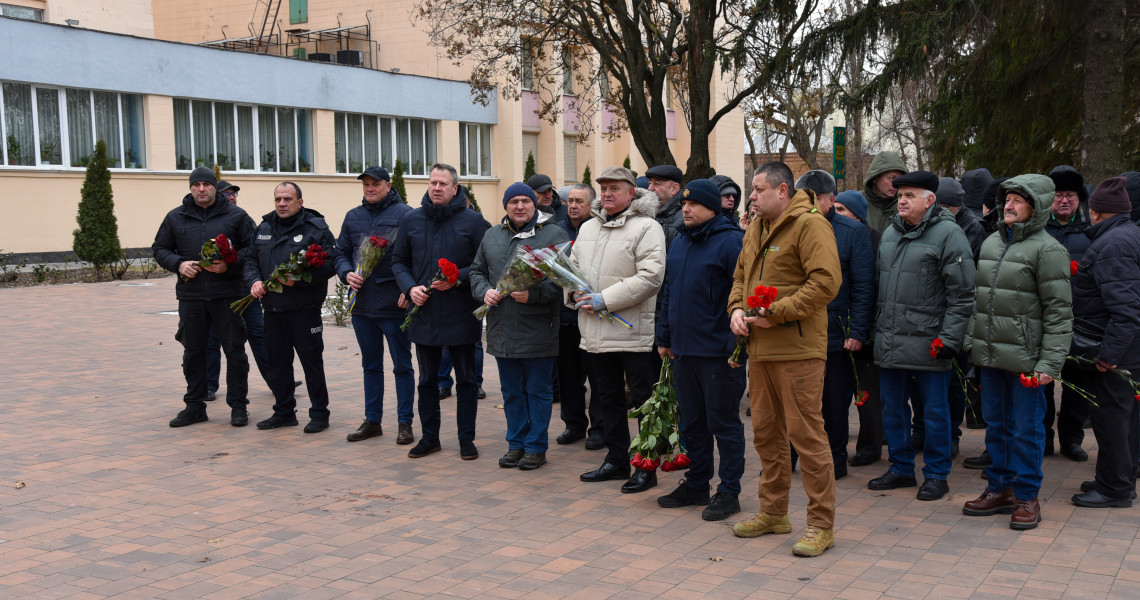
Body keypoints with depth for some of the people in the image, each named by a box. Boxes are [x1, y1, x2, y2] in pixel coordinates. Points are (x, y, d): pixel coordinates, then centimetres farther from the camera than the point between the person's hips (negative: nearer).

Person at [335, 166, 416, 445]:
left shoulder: (404, 214, -7)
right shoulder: (353, 217, 11)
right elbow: (342, 252, 16)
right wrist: (347, 273, -4)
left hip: (394, 306, -6)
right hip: (362, 304, 6)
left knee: (402, 365, 4)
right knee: (371, 366, 15)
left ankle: (405, 423, 12)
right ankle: (372, 421, 25)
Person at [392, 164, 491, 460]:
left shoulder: (473, 221, -5)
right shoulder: (411, 221, 6)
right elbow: (399, 261, 13)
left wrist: (459, 279, -18)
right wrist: (410, 287, -4)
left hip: (461, 314, -3)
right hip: (424, 313, 3)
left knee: (466, 379, 6)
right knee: (427, 379, 13)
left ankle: (467, 438, 17)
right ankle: (429, 436, 24)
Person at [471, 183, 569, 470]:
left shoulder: (553, 234, -4)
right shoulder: (492, 236, 13)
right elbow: (477, 271, 20)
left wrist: (534, 294, -21)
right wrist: (484, 291, -1)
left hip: (537, 331, -5)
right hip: (502, 331, 5)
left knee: (538, 390, 4)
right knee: (511, 391, 13)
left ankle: (536, 447, 13)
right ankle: (516, 443, 24)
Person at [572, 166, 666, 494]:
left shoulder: (646, 227, -9)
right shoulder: (588, 228, 14)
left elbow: (650, 276, -19)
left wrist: (605, 299, -20)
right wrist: (576, 293, -1)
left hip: (633, 331, -7)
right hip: (596, 332, 7)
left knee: (643, 400, 0)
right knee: (609, 398, 16)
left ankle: (646, 467, 9)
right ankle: (616, 460, 28)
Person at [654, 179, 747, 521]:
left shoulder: (730, 242, -11)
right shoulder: (680, 242, 14)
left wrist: (736, 341, -20)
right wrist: (664, 335, 17)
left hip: (718, 352, -8)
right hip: (683, 349, 8)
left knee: (723, 422, 3)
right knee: (692, 422, 16)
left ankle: (729, 492, 13)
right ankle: (697, 485, 28)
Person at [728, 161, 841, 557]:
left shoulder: (810, 225, -11)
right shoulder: (755, 230, 16)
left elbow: (826, 282, -19)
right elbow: (740, 276, 26)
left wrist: (776, 313, -19)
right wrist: (736, 308, 5)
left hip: (798, 350, -9)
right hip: (759, 348, 9)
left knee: (806, 433, -5)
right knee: (766, 432, 16)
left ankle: (821, 524, 4)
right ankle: (773, 512, 30)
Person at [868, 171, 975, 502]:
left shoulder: (948, 234, -9)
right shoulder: (890, 233, 13)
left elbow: (962, 294, -12)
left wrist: (949, 338, -16)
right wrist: (875, 329, 16)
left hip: (928, 343, -7)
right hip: (889, 343, 7)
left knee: (934, 410, 5)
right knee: (892, 407, 14)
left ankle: (936, 475, 17)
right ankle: (901, 469, 28)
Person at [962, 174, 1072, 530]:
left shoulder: (1047, 250, -8)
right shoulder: (991, 243, 12)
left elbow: (1059, 311, -11)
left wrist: (1051, 362, -17)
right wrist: (973, 341, 10)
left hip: (1024, 358, -6)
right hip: (989, 354, 6)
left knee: (1026, 428, 3)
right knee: (995, 425, 14)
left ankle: (1027, 497, 14)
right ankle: (999, 488, 26)